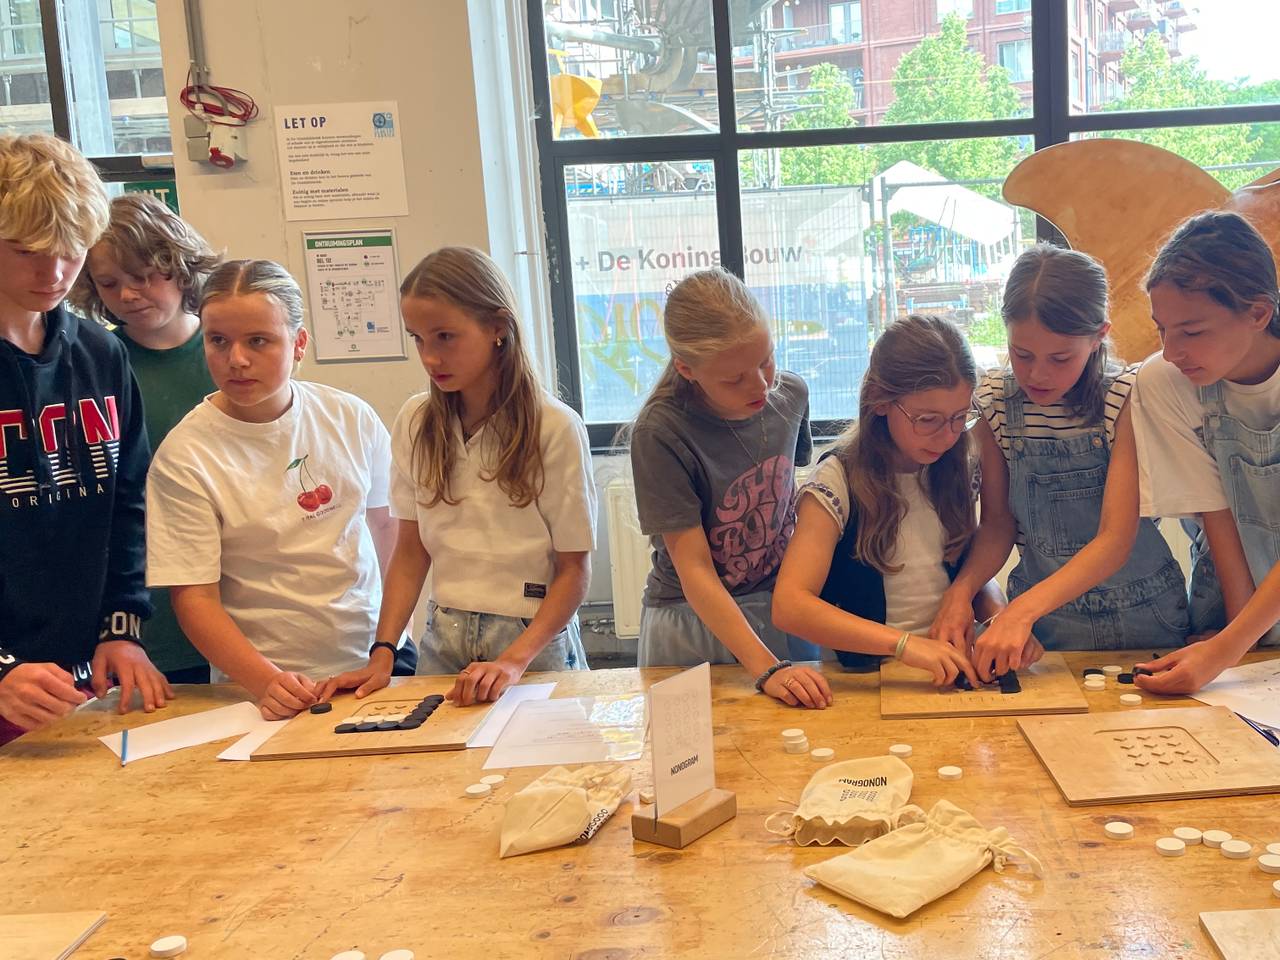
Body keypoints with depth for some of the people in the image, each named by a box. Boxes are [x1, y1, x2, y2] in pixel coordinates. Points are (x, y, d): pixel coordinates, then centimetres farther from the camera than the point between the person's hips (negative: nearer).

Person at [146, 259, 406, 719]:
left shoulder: (351, 418, 0)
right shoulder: (184, 456, -10)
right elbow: (194, 599, -11)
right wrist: (267, 682, -24)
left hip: (375, 656, 3)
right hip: (258, 682, -3)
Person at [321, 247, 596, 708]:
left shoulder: (554, 427, -13)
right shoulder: (415, 422, 0)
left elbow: (574, 570, -10)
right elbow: (410, 552, 5)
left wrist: (513, 661, -21)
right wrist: (382, 654, -6)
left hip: (534, 638, -3)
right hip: (443, 639, 4)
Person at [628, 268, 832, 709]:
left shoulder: (791, 395, -6)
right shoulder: (659, 433, -22)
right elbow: (694, 570, -21)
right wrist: (767, 669, -28)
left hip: (781, 607, 4)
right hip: (692, 624, -4)